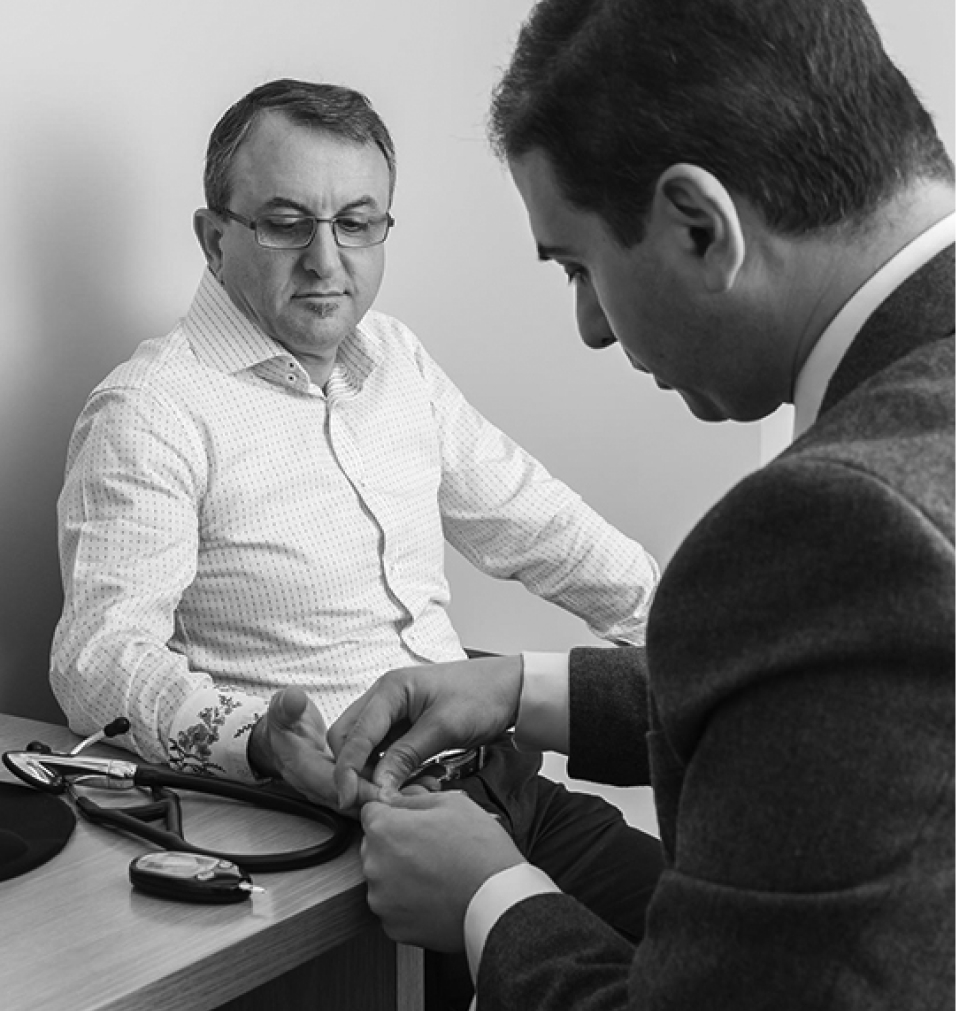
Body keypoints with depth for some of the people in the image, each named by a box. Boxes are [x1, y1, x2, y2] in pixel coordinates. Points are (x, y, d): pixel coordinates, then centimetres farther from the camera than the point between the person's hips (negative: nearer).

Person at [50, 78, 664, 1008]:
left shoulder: (394, 357, 14)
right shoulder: (152, 411, -10)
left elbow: (526, 518, 22)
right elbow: (101, 660, -17)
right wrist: (262, 740, -35)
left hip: (492, 781, 7)